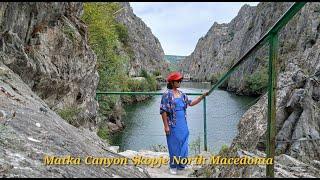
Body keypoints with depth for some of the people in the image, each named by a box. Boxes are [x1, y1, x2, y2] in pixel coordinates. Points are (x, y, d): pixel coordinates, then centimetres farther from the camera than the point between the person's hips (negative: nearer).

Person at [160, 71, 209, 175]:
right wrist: (166, 126, -15)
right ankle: (173, 166, 21)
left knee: (183, 144, 14)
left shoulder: (181, 94, 9)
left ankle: (181, 164, 29)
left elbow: (190, 103, 15)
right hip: (173, 126, -7)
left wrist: (202, 96, 6)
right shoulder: (167, 94, -12)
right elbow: (163, 111, -14)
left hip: (183, 125, 7)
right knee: (174, 146, 4)